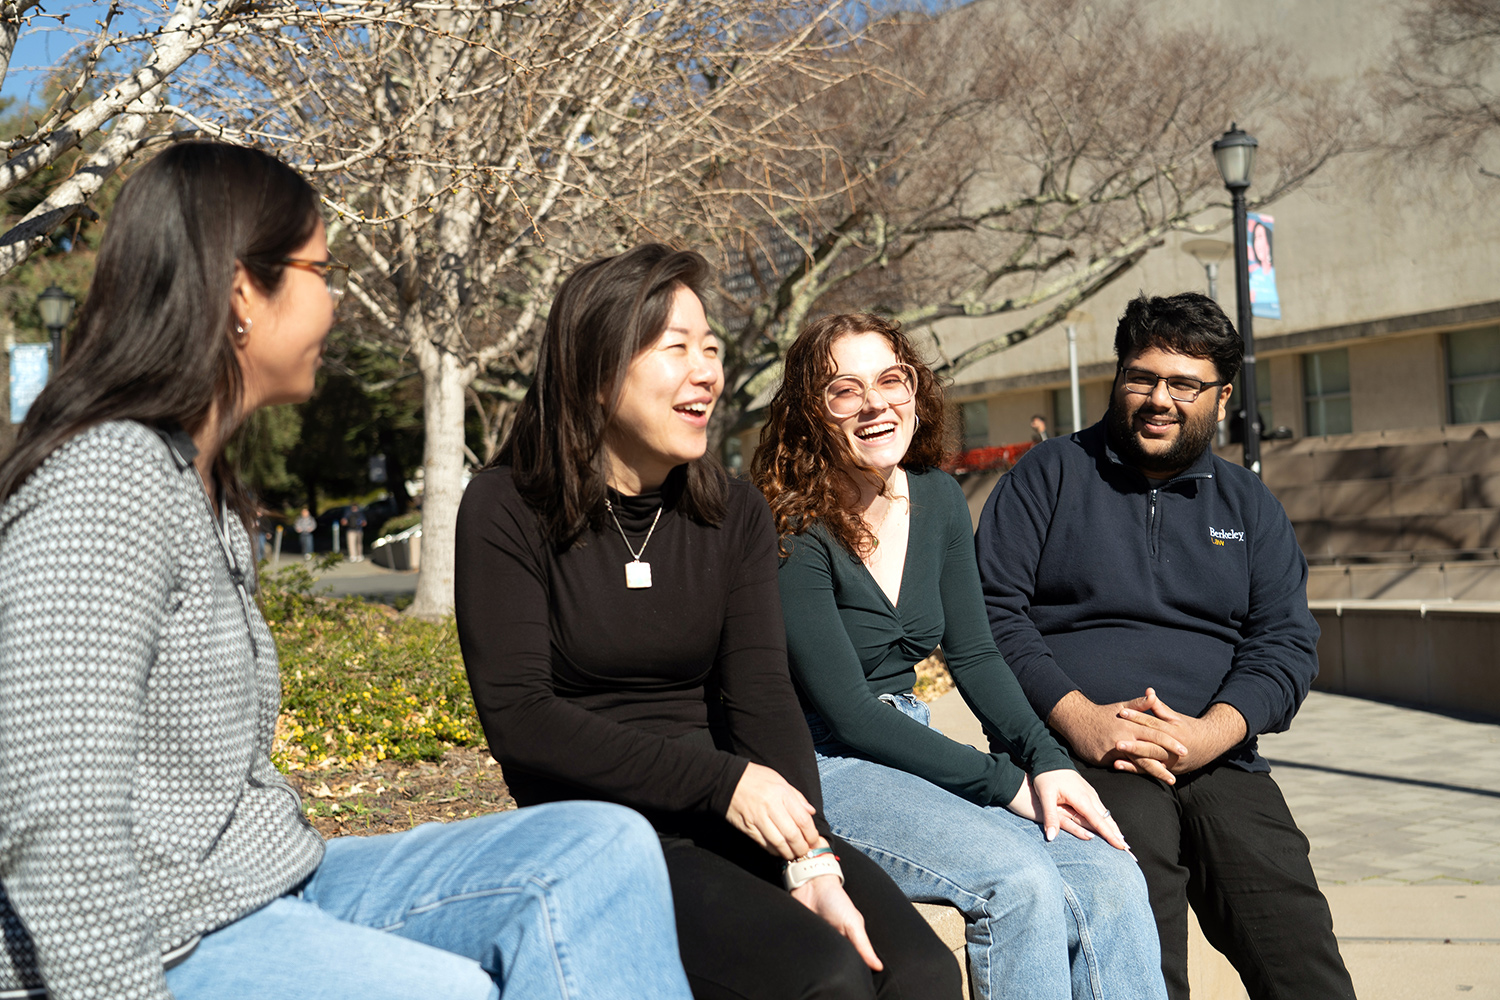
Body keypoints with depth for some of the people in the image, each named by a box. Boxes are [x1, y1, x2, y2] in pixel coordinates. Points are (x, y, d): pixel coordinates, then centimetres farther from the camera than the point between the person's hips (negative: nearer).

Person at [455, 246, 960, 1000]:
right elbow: (518, 717, -12)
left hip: (727, 821, 4)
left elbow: (764, 698, -2)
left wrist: (812, 862, -18)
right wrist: (721, 781, -17)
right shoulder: (508, 510, -5)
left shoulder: (734, 514, 8)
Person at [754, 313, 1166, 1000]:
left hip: (909, 746, 7)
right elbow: (847, 716, -18)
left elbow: (973, 655, 10)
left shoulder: (937, 498, 6)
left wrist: (1047, 760, -7)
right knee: (1018, 879, -29)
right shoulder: (792, 529, -16)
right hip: (820, 765, -6)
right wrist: (1006, 784, -15)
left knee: (1111, 879, -14)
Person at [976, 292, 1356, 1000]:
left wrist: (1210, 732, -9)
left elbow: (1285, 643, 11)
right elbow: (992, 611, 3)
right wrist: (1078, 719, -11)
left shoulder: (1249, 506, 21)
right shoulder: (1049, 476, 13)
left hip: (1220, 762, 3)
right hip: (1077, 752, -3)